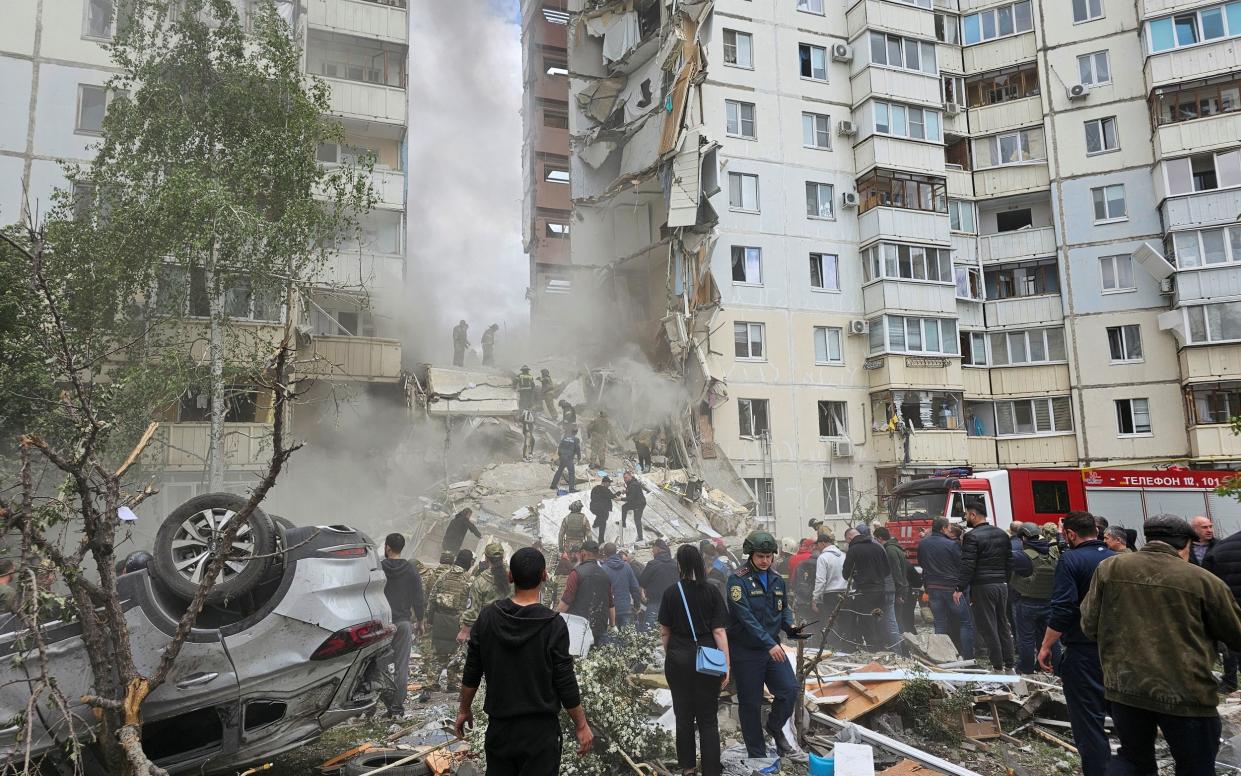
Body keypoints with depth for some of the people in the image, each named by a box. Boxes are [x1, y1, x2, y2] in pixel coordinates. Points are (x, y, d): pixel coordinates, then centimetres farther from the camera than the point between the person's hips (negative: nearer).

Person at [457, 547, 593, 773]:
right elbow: (565, 683, -12)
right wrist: (581, 725, 0)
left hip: (499, 727, 4)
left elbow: (471, 673, 1)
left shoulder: (488, 617, -6)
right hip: (540, 729, -3)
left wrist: (464, 709, 17)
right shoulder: (553, 625, -17)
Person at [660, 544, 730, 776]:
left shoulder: (671, 592, -5)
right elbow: (719, 631, -8)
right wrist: (726, 664, -4)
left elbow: (664, 631, 1)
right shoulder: (711, 592, -6)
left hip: (678, 659, 1)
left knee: (684, 715, 16)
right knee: (708, 718, 8)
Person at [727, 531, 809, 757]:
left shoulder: (777, 579, 6)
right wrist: (769, 643, -29)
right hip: (745, 651, -5)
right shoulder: (738, 579, -16)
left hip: (772, 647, 5)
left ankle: (774, 726, 25)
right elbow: (745, 617, -23)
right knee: (751, 704, 6)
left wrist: (790, 626, -7)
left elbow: (784, 609, 15)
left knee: (790, 689, -5)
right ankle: (757, 754, 23)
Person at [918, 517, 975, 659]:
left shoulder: (922, 544, 4)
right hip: (953, 588, -5)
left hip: (933, 588, 5)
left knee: (940, 624, 11)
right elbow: (962, 566, -9)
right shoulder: (952, 545, -13)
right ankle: (968, 658, 3)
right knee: (966, 623, 5)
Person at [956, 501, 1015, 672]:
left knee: (988, 627, 0)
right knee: (1003, 624, 15)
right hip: (1001, 585, 8)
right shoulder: (1002, 534, 10)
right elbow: (1010, 562, 14)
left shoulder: (972, 537, -13)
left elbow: (967, 566, -17)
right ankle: (1009, 663, 20)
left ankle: (998, 666, 3)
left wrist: (960, 589, -13)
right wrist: (1005, 580, 22)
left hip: (982, 587, -7)